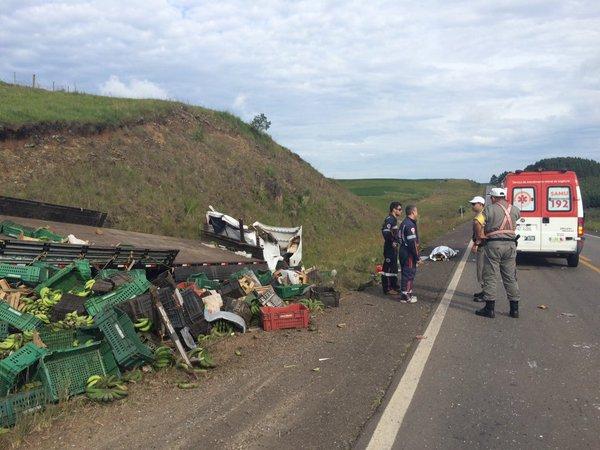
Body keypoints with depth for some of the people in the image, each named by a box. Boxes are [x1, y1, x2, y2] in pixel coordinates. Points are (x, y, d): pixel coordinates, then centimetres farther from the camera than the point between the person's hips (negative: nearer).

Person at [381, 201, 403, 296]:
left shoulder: (394, 219, 14)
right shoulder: (389, 219, -18)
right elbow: (385, 232, -29)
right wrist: (392, 242, -22)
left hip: (393, 247, 10)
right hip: (390, 248, -10)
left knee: (394, 267, 17)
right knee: (388, 267, -4)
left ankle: (394, 286, 28)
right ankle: (387, 289, 2)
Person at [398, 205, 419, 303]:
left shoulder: (404, 223, 13)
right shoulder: (410, 225, -20)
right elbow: (412, 243, -22)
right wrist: (417, 257, -17)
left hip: (404, 251, 10)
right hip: (409, 254, -10)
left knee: (408, 273, 18)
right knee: (408, 274, -3)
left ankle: (408, 293, 28)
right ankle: (405, 296, 4)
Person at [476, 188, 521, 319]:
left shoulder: (489, 209, -5)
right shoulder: (515, 209, 10)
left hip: (493, 245, -5)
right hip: (510, 245, 5)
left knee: (490, 277, 1)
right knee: (510, 277, 11)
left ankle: (489, 308, 2)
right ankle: (514, 309, 14)